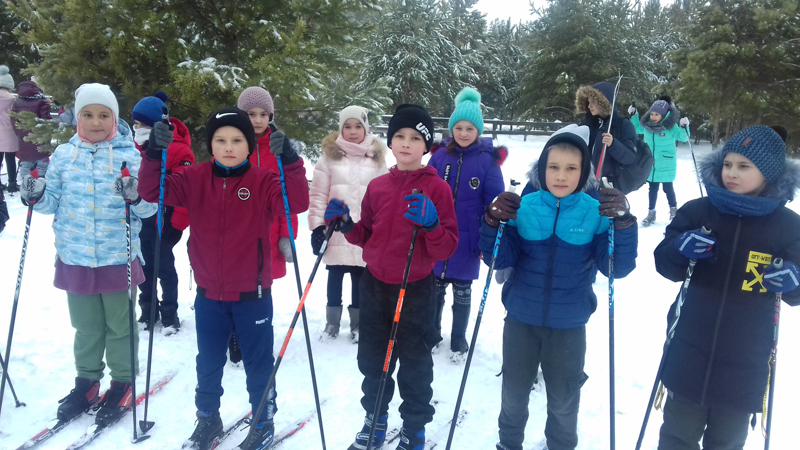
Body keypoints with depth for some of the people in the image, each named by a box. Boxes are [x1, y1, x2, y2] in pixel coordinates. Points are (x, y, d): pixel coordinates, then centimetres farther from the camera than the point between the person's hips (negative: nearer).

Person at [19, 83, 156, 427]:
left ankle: (123, 383, 26)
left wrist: (137, 196, -28)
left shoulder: (130, 155, -6)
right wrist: (37, 195, -11)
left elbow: (150, 208, -7)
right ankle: (87, 380, 34)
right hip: (75, 257, 3)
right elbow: (54, 202, 10)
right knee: (86, 325, 17)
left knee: (120, 325, 11)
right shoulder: (64, 155, 3)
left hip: (119, 257, -3)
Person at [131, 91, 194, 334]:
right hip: (139, 218, 6)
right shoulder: (136, 145, 5)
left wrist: (177, 224, -20)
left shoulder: (178, 150, -16)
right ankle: (147, 310, 31)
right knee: (145, 267, 16)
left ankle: (169, 314, 20)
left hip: (163, 220, -6)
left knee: (165, 268, 5)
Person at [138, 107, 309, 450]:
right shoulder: (195, 178, -3)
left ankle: (263, 422, 34)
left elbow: (297, 202, -25)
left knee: (258, 363, 13)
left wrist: (289, 161, -37)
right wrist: (154, 154, -21)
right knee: (208, 364, 20)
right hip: (209, 294, 3)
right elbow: (152, 191, -7)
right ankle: (208, 420, 42)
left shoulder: (263, 181, -12)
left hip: (252, 295, -3)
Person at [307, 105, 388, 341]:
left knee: (360, 280, 9)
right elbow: (318, 194, -1)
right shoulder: (329, 155, 1)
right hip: (335, 232, 0)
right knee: (335, 278, 12)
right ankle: (332, 322, 27)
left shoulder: (377, 158, 5)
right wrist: (317, 226, -7)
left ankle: (357, 324, 24)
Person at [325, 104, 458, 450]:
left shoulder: (436, 187, -9)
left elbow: (448, 247, -14)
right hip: (375, 285, 4)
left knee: (414, 365, 11)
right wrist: (346, 224, -7)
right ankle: (375, 419, 40)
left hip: (416, 289, -4)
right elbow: (367, 237, 11)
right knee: (372, 359, 18)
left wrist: (431, 225, -32)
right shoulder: (377, 186, 4)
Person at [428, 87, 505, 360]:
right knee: (434, 289, 15)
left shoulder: (487, 160, -8)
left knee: (462, 292, 12)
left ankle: (458, 342, 29)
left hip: (467, 242, -2)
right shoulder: (439, 156, -2)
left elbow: (494, 202, -6)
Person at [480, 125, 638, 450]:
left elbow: (617, 268, -13)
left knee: (564, 403, 19)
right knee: (513, 396, 20)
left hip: (569, 327, 0)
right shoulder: (523, 207, -8)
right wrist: (494, 222, -27)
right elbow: (499, 260, -10)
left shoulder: (597, 213, -9)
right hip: (521, 320, 1)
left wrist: (623, 223, -28)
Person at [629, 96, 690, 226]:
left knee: (667, 188, 7)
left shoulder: (671, 127, -14)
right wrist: (633, 115, 4)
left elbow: (683, 137, -8)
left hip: (666, 165, -4)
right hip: (650, 164, 4)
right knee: (653, 189, 13)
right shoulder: (646, 125, -3)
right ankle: (651, 213, 21)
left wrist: (684, 127, -27)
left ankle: (674, 210, 28)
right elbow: (636, 129, 17)